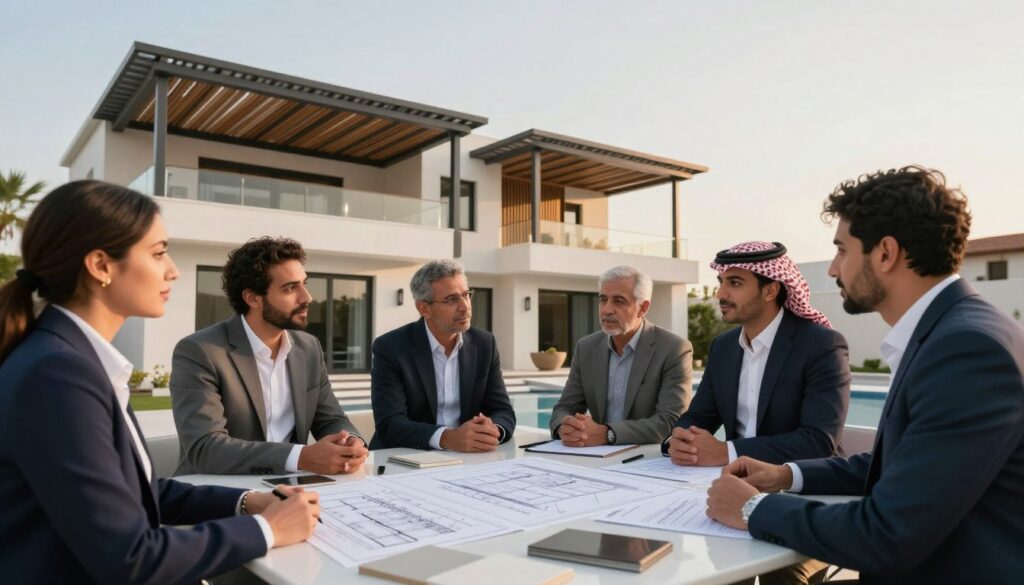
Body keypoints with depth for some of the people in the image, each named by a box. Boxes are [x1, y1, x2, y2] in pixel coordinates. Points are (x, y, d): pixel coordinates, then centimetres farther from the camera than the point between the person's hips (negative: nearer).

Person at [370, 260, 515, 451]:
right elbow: (389, 424, -18)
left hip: (467, 459, 4)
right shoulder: (391, 348, -9)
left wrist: (493, 430, -21)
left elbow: (504, 412, 1)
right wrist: (447, 438, -32)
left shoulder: (484, 344, 2)